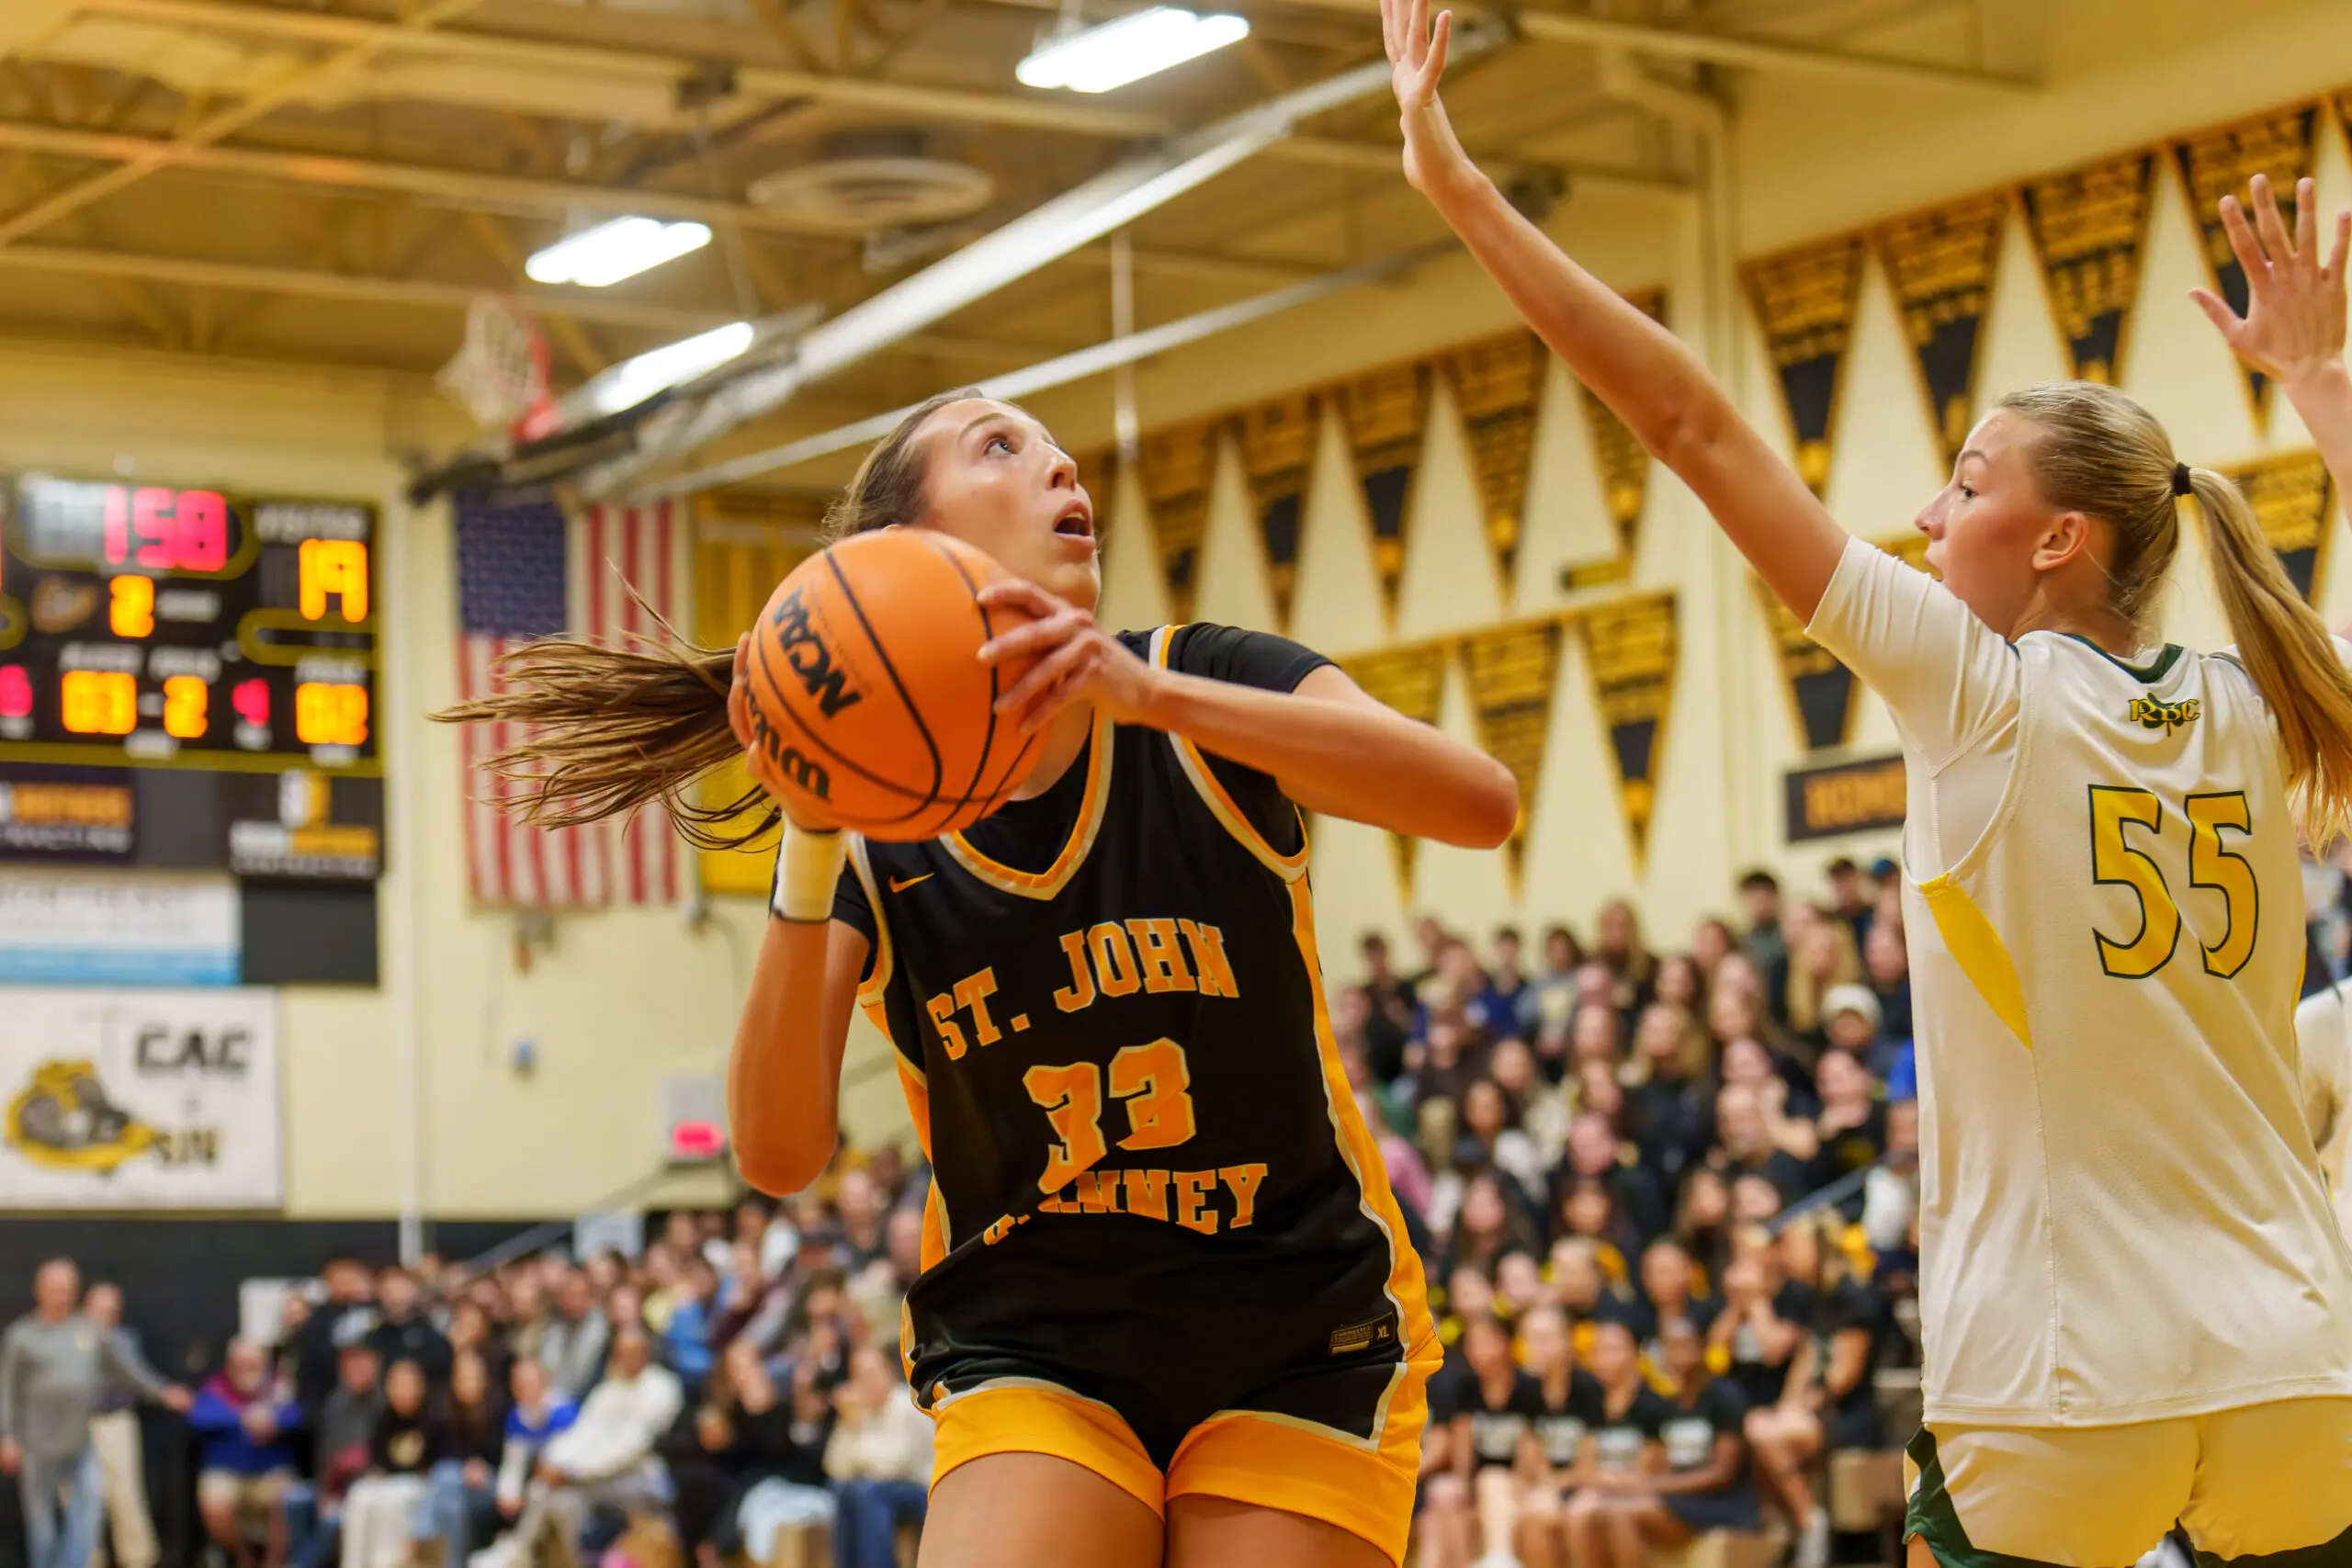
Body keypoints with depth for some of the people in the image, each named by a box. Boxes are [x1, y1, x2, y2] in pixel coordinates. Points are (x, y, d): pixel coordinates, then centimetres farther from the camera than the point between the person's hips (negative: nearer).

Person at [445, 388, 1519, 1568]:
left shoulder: (1204, 685, -7)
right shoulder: (869, 829, -4)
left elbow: (1481, 801, -26)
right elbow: (780, 1154, -15)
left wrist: (1150, 694, -35)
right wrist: (809, 855, -27)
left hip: (1296, 1347, 0)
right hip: (1032, 1360, 1)